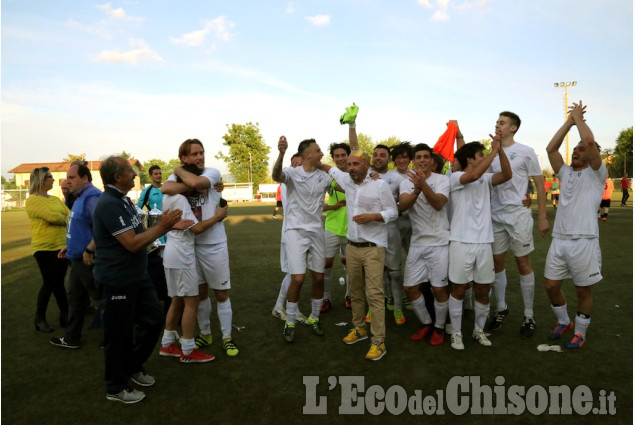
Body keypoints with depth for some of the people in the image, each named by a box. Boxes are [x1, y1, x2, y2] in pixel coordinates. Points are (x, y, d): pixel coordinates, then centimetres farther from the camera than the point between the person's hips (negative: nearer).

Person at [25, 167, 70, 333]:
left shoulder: (56, 199, 15)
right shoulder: (33, 200, -9)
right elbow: (51, 217, -20)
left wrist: (60, 219, -12)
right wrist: (66, 218, -3)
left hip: (61, 246, 6)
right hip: (44, 248, -6)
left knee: (59, 282, 12)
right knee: (49, 283, -1)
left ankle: (65, 315, 20)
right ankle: (39, 318, 14)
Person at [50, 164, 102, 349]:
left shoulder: (92, 197, -20)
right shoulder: (80, 197, 14)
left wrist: (89, 250, -28)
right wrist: (70, 246, 19)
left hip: (89, 259, -11)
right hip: (78, 258, 11)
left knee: (100, 299, 1)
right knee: (74, 296, 17)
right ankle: (71, 338, 30)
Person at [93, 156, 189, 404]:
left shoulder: (123, 200, 11)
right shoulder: (108, 204, -22)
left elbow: (139, 233, 16)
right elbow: (132, 244, -26)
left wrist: (170, 226, 6)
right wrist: (162, 226, -17)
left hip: (137, 276, 10)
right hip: (118, 280, -10)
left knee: (153, 319, 16)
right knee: (120, 334, 5)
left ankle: (133, 366, 36)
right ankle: (116, 388, 24)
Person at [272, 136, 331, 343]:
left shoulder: (324, 176, 5)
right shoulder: (292, 173, -9)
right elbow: (276, 175, -31)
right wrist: (281, 153, -48)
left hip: (317, 232, 4)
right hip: (296, 231, -4)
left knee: (318, 278, 8)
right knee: (298, 278, -9)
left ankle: (314, 318, 28)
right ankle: (290, 323, 10)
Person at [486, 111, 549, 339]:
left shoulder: (525, 152, -3)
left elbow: (540, 184, -1)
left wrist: (542, 217, -4)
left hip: (518, 215, -4)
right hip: (495, 216, 4)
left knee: (523, 263, 4)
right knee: (497, 263, 10)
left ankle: (528, 315, 16)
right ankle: (501, 308, 26)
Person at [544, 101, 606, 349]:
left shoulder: (596, 174, 0)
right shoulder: (565, 173, 16)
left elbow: (590, 141, -14)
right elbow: (551, 148, 6)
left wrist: (579, 118, 0)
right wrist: (569, 121, 7)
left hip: (584, 241, -5)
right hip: (559, 240, 5)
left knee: (583, 291, 7)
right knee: (551, 286, 8)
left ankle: (580, 332, 24)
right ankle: (563, 322, 30)